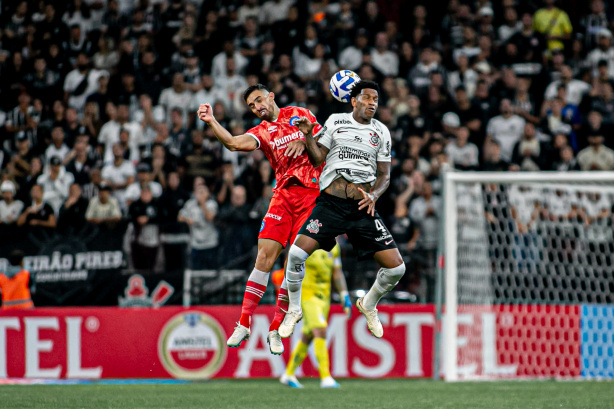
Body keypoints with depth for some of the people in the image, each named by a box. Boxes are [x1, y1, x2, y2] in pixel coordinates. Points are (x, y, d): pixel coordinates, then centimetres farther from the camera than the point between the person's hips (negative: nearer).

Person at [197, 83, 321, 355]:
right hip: (283, 194, 1)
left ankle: (275, 330, 3)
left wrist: (304, 141, -7)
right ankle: (244, 325, -8)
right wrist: (211, 121, -21)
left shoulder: (299, 114, 12)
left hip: (312, 193, -1)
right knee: (265, 255, -12)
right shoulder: (262, 132, 10)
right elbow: (233, 143, -9)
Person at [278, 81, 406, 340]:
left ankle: (369, 305, 25)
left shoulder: (381, 132, 10)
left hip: (363, 208, 2)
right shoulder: (335, 122, 7)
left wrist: (373, 196, -7)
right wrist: (308, 135, -8)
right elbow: (317, 160, 9)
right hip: (331, 202, -2)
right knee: (297, 253, -21)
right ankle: (294, 309, 5)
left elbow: (384, 175, 12)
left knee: (396, 268, -6)